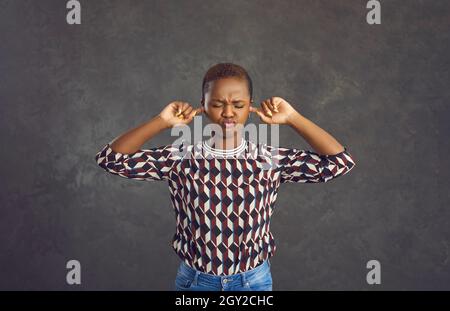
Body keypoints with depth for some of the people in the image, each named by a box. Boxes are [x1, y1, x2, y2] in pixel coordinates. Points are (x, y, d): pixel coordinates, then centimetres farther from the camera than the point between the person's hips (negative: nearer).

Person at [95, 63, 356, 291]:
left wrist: (292, 118, -15)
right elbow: (110, 158, -13)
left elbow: (341, 161, -13)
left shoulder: (271, 160, -10)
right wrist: (163, 121, -17)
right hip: (195, 281, 0)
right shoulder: (180, 158, -10)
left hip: (254, 281, 1)